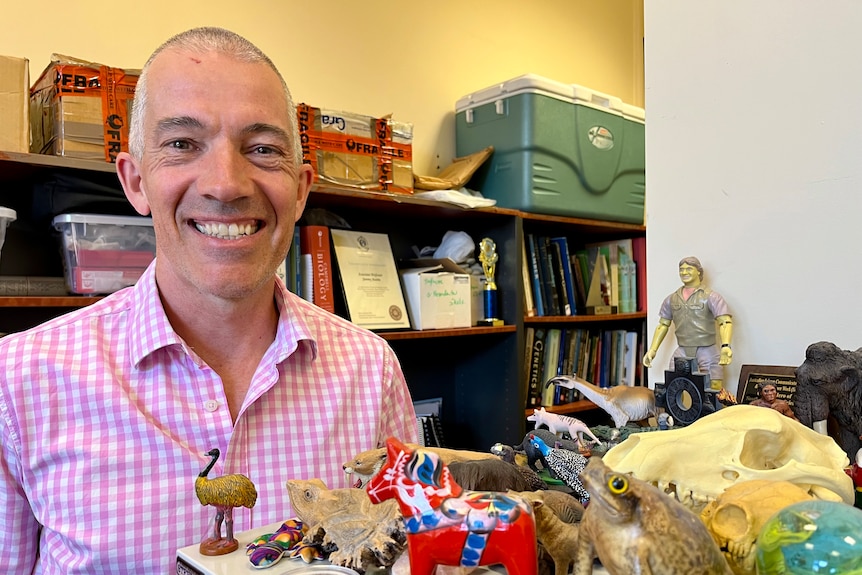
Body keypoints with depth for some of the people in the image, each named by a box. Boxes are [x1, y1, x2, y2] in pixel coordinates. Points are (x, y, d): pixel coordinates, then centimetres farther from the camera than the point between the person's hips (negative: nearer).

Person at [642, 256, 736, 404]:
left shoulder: (710, 296, -3)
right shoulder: (672, 299, 11)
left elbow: (725, 322, -13)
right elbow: (663, 325, 17)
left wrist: (725, 346, -30)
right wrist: (652, 350, 8)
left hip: (707, 351, -4)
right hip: (682, 352, 4)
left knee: (715, 394, -5)